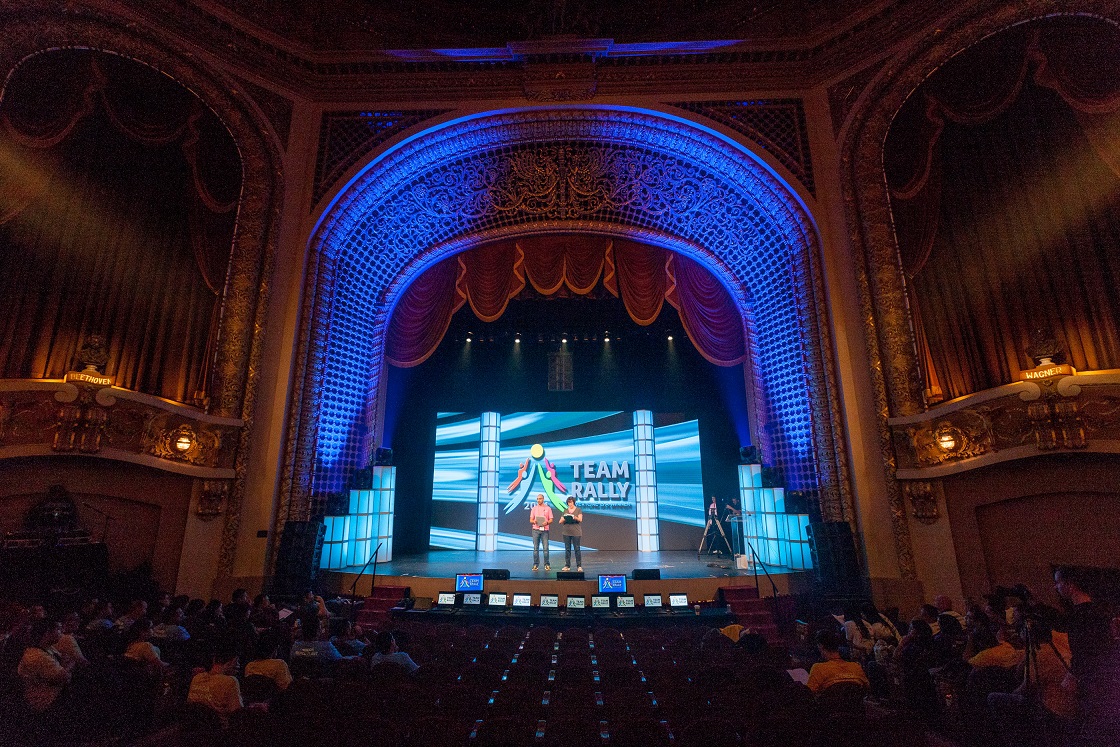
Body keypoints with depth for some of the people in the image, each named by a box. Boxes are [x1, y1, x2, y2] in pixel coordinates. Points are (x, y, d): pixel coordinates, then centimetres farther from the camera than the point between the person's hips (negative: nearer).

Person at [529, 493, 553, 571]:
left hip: (545, 530, -1)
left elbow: (551, 520, 4)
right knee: (535, 548, 1)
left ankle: (547, 564, 3)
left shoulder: (548, 508, 6)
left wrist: (547, 522, -17)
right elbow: (530, 520, 9)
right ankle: (535, 564, 8)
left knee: (546, 548, -4)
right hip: (536, 530, 1)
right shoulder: (534, 508, 10)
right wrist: (534, 521, -14)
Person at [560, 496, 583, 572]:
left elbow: (580, 519, -5)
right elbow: (561, 521, 10)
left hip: (576, 532, -3)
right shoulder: (565, 510, 14)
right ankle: (567, 565, 9)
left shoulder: (578, 510, 5)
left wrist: (575, 518, -27)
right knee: (567, 549, 3)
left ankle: (579, 566, 1)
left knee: (577, 549, -4)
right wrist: (563, 519, -14)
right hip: (566, 532, 3)